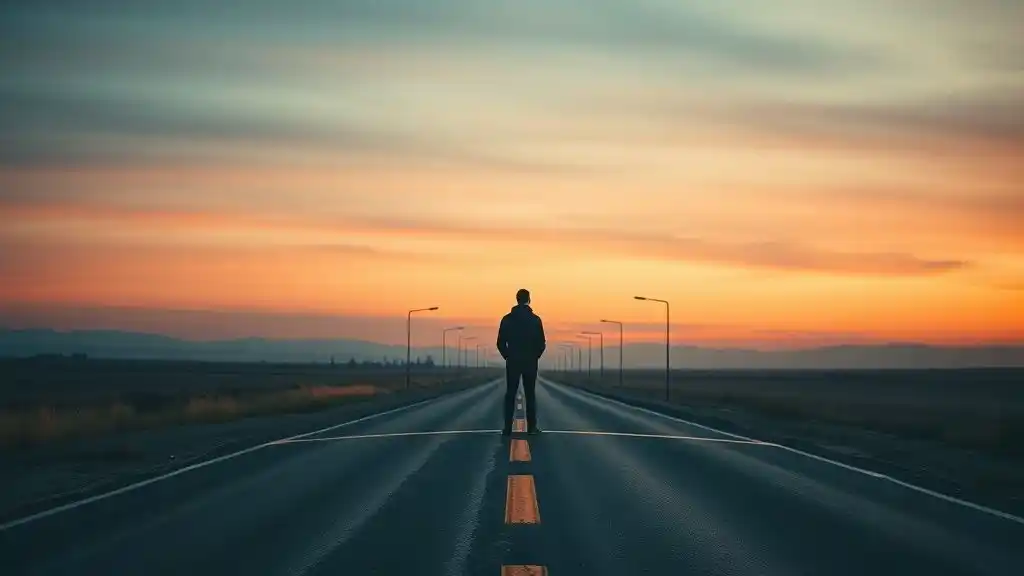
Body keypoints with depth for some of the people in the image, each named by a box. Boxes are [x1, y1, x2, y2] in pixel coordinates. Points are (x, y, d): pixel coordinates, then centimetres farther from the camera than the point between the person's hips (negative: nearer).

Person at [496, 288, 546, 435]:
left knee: (510, 394, 4)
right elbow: (541, 344, -5)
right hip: (530, 362, 0)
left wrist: (508, 356, 12)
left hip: (512, 362, 1)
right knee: (530, 394, 6)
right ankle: (531, 427, 4)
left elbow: (501, 343, -2)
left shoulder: (507, 319, -3)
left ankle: (507, 428, -1)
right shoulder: (535, 319, -5)